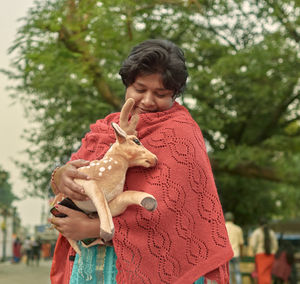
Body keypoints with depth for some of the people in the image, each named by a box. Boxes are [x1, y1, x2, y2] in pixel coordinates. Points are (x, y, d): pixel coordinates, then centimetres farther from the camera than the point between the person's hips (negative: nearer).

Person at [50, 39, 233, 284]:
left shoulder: (178, 132, -8)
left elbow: (167, 209, -18)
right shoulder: (108, 128, 10)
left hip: (152, 264, -5)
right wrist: (60, 176, -20)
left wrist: (91, 227, -18)